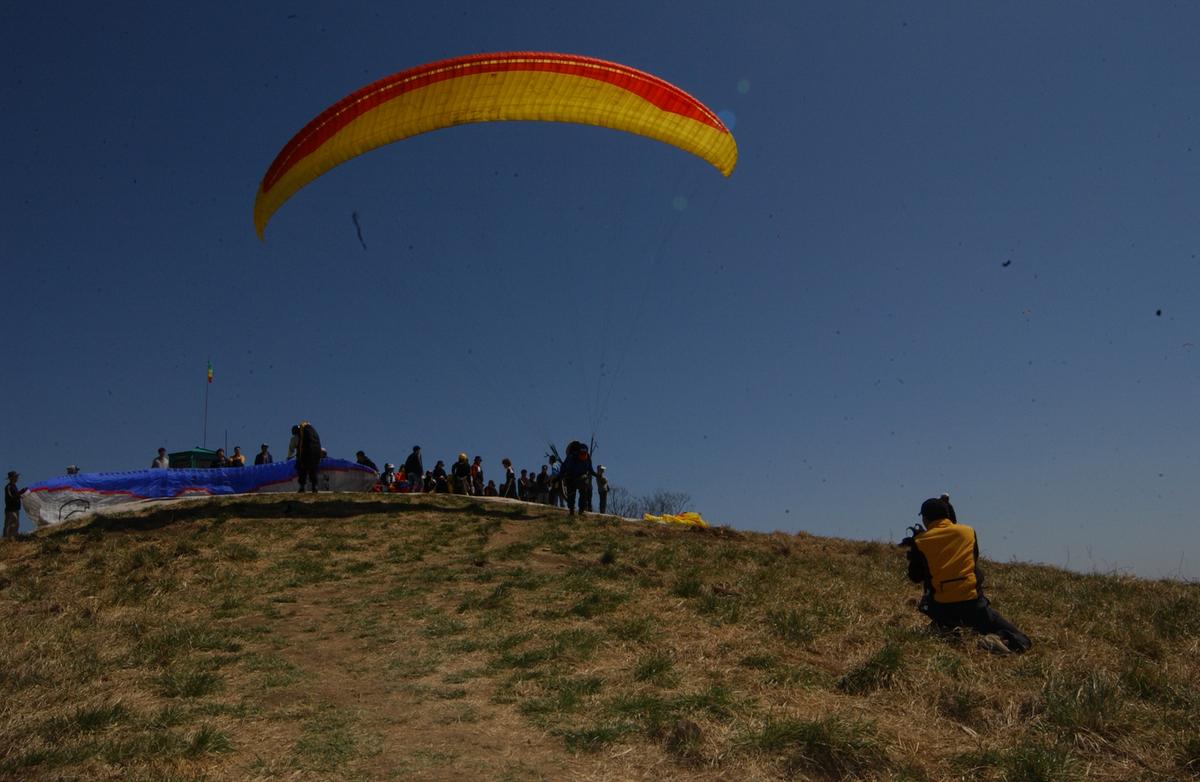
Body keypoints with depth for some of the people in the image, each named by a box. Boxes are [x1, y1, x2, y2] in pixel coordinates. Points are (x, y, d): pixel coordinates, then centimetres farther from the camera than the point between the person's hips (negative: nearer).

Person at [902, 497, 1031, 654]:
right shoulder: (968, 532, 6)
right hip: (972, 603, 0)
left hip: (940, 608, 0)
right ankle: (1000, 640, -29)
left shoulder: (920, 542, 1)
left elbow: (915, 578, 9)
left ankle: (944, 628, -2)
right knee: (1020, 642, 5)